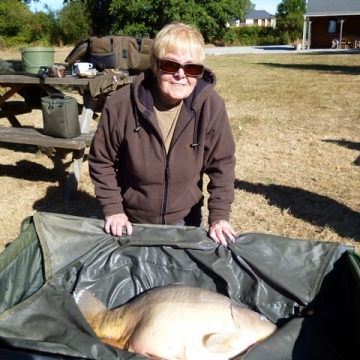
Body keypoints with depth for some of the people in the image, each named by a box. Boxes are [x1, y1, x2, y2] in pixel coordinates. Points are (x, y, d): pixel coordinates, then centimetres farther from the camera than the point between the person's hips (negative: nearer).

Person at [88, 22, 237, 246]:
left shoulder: (210, 105, -18)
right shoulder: (121, 104, -20)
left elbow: (221, 164, -9)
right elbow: (102, 161, -8)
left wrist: (219, 216, -14)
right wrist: (113, 209, -11)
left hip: (186, 221, 1)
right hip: (131, 222, -1)